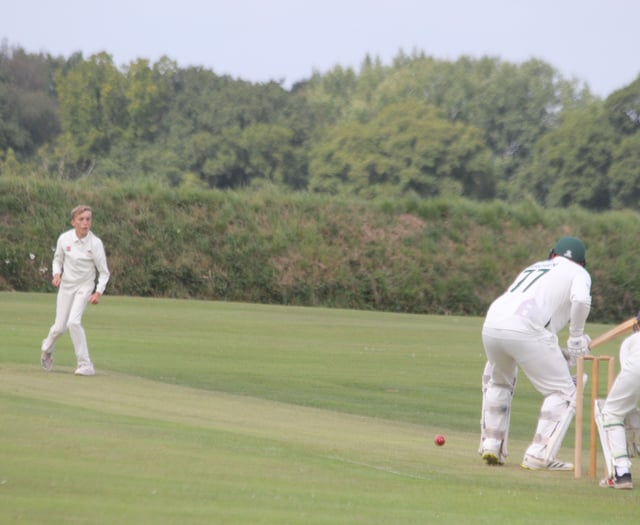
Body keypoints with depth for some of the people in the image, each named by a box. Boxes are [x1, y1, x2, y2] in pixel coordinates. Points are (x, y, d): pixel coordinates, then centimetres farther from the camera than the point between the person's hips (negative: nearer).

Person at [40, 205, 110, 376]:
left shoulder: (95, 243, -17)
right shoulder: (64, 239, -10)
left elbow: (104, 272, -9)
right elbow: (57, 260, 8)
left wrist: (98, 293, -21)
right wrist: (56, 274, -12)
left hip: (84, 286, -2)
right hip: (66, 285, 3)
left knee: (73, 322, -22)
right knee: (60, 327, 5)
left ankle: (85, 365, -13)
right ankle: (47, 347, 42)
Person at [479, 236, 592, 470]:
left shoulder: (533, 268, 35)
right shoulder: (578, 273, 18)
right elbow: (581, 300, -6)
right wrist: (576, 336, 7)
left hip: (491, 325, 6)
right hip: (526, 330, -6)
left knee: (498, 382, 32)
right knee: (563, 392, 4)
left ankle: (491, 445, 27)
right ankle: (539, 454, -6)